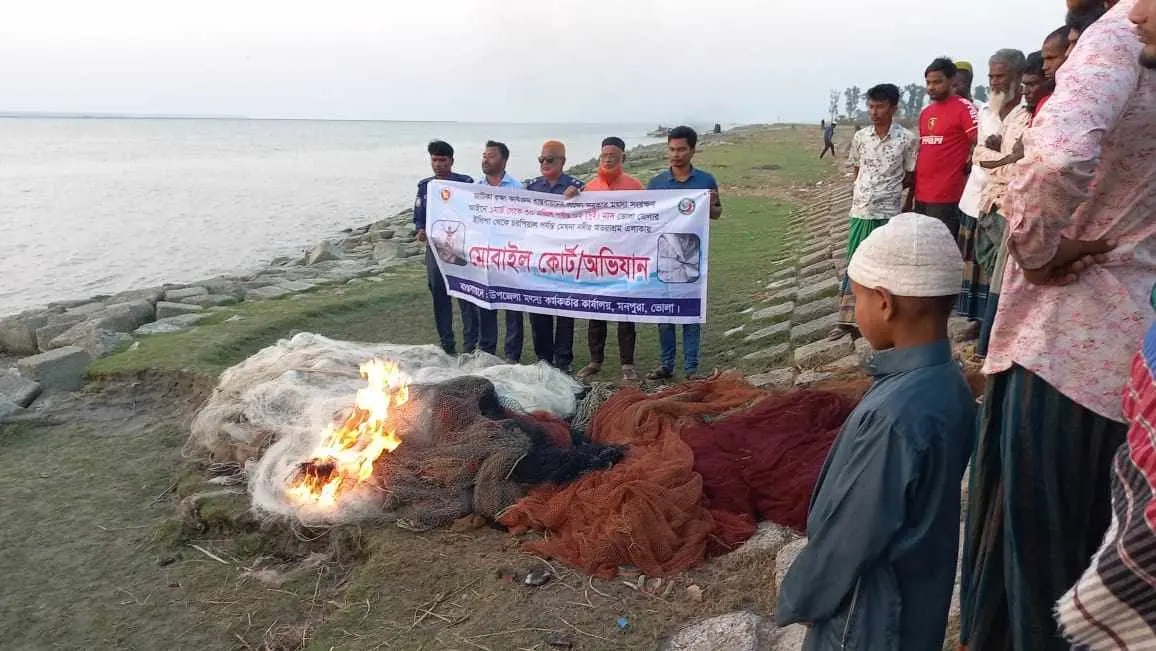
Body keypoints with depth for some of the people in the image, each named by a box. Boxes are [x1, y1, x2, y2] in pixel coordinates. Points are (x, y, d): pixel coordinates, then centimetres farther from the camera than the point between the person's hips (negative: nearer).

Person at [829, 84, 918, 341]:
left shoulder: (907, 139, -6)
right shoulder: (860, 137, 3)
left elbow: (911, 177, 2)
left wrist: (888, 190, 1)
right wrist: (870, 190, 7)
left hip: (889, 213, -3)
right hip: (861, 211, 3)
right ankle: (847, 319, 14)